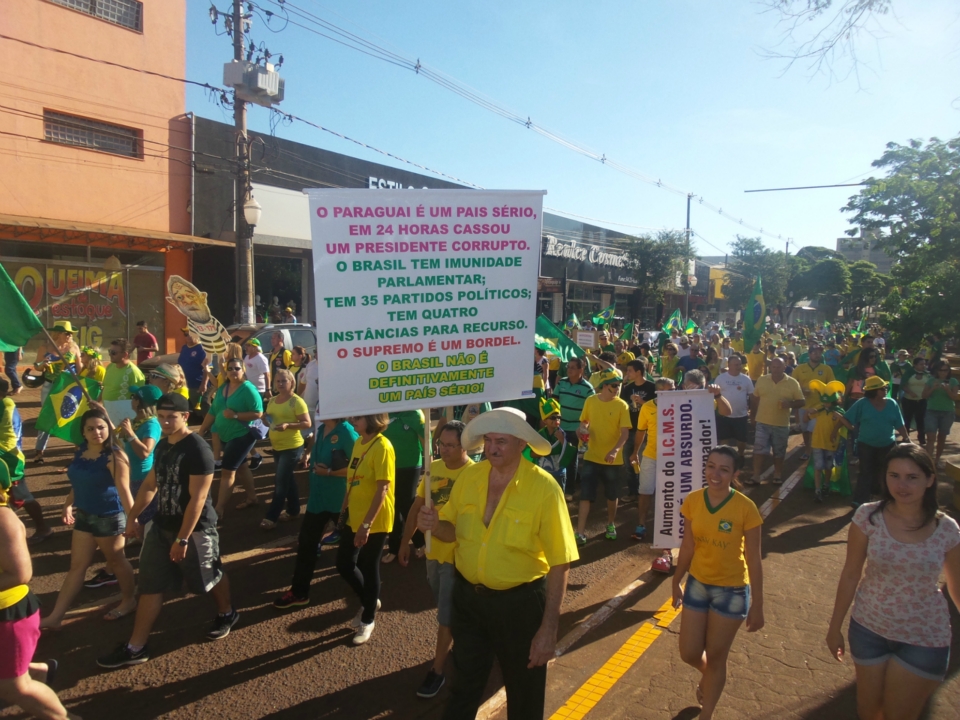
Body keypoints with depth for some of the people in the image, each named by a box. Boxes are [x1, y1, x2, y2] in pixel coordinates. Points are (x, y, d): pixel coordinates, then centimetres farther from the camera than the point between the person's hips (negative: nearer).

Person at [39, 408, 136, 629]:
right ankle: (55, 616, 21)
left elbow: (124, 490, -21)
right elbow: (78, 482, 14)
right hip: (84, 515, 6)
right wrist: (68, 505, 5)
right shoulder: (80, 452, 1)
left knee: (116, 561, 12)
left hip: (109, 517, -6)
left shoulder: (115, 456, -20)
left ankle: (129, 600, 32)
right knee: (77, 566, 14)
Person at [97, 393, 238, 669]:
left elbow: (198, 498, -24)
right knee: (150, 585, 8)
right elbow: (151, 483, 16)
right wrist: (133, 517, 15)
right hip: (162, 525, 7)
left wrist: (183, 539, -23)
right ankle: (136, 647, 17)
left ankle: (226, 614, 40)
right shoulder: (163, 444, 3)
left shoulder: (198, 450, -23)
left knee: (209, 578, 14)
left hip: (195, 528, -7)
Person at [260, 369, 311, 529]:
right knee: (287, 479, 17)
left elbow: (307, 423, -17)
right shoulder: (272, 400, 7)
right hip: (277, 446, 8)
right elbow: (269, 419, 21)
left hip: (292, 447, -7)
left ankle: (271, 517, 3)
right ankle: (293, 511, 29)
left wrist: (288, 425, -28)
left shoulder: (297, 401, -14)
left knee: (281, 482, -4)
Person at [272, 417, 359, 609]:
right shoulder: (321, 430, 5)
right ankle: (299, 592, 20)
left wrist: (329, 472, -23)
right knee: (306, 543, 9)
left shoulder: (346, 432, -19)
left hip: (341, 500, -7)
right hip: (318, 497, 7)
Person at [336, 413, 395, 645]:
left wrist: (367, 524, -23)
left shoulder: (382, 447, -19)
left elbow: (383, 489, -22)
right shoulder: (358, 442, 5)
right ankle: (369, 601, 38)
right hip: (354, 517, 8)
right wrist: (344, 509, 15)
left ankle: (368, 620, 29)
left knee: (369, 568, 8)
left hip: (375, 522, -8)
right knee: (344, 564, 13)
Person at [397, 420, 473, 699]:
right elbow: (418, 506, 8)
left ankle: (437, 671, 19)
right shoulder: (433, 467, 0)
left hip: (457, 556, -6)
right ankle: (458, 642, 45)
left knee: (446, 616, 5)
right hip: (433, 551, 6)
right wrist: (405, 542, 10)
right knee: (447, 611, 22)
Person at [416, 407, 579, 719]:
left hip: (520, 602, -3)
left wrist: (549, 628, -16)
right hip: (467, 596, 4)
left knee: (524, 693, 19)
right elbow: (453, 530, 7)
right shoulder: (469, 476, -6)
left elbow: (560, 564, -16)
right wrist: (434, 525, -16)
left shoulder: (544, 488, -20)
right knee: (464, 683, 23)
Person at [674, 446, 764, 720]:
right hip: (697, 584, 3)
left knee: (715, 658, 11)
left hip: (732, 591, -3)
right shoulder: (693, 501, -9)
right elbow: (687, 546, 2)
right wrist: (676, 582, 10)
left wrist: (757, 605, -8)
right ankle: (708, 676, 48)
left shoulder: (745, 508, -19)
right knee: (689, 654, 11)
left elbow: (753, 560, -12)